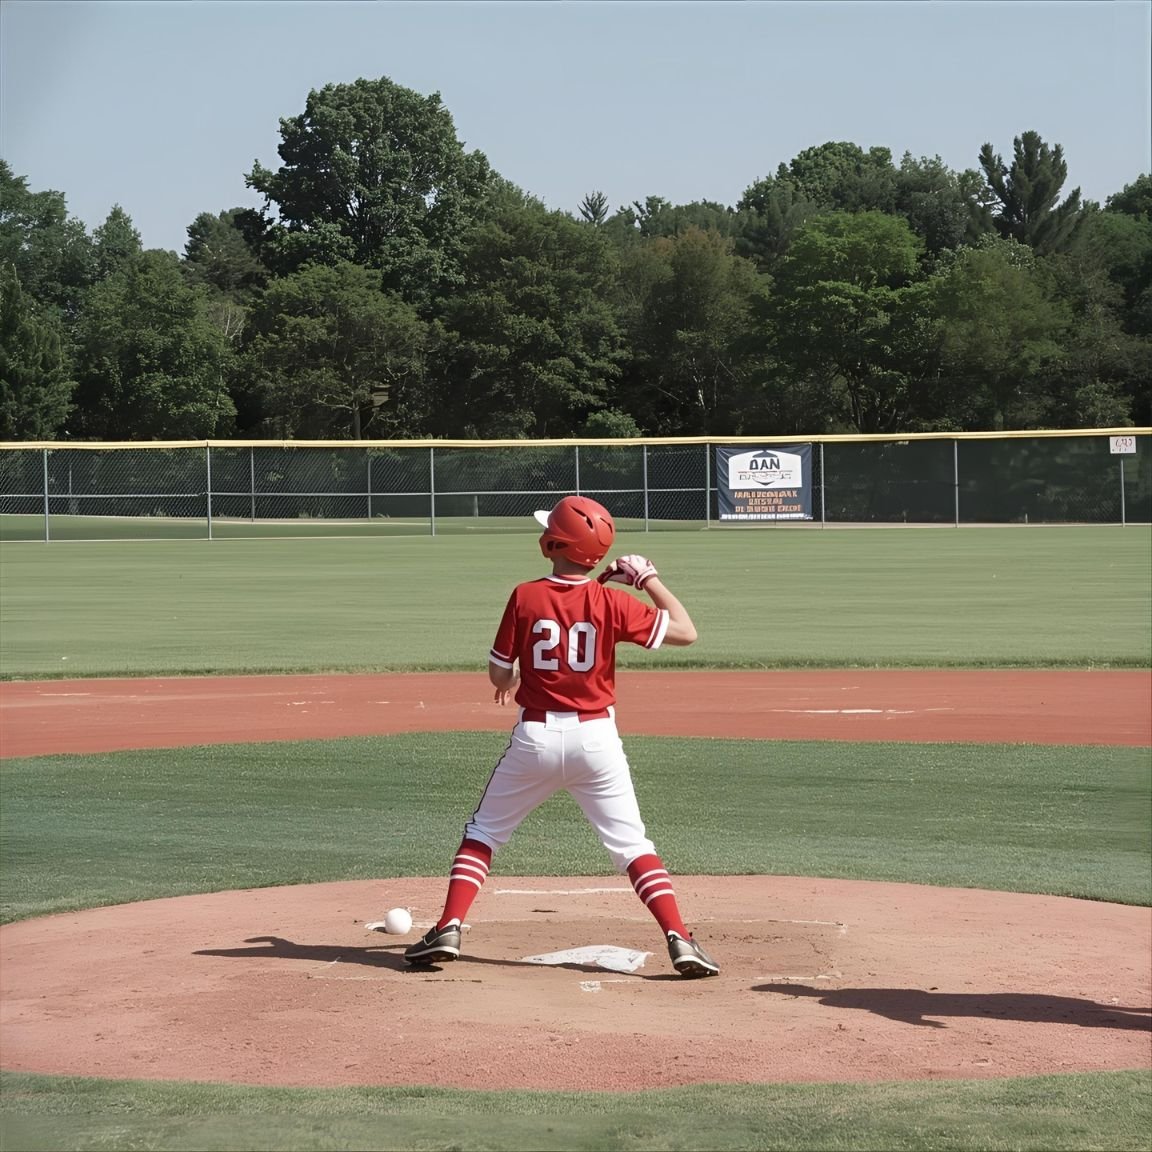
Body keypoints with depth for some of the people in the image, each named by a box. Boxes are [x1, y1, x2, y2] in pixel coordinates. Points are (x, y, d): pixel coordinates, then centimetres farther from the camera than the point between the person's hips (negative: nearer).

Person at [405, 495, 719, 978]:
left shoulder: (524, 597, -7)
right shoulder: (611, 601, -6)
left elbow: (499, 675, -1)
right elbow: (685, 632, -4)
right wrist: (648, 579, 7)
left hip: (536, 735, 0)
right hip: (596, 737, 0)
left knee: (483, 832, 16)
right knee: (632, 844, 7)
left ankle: (448, 929, 6)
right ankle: (679, 939, -5)